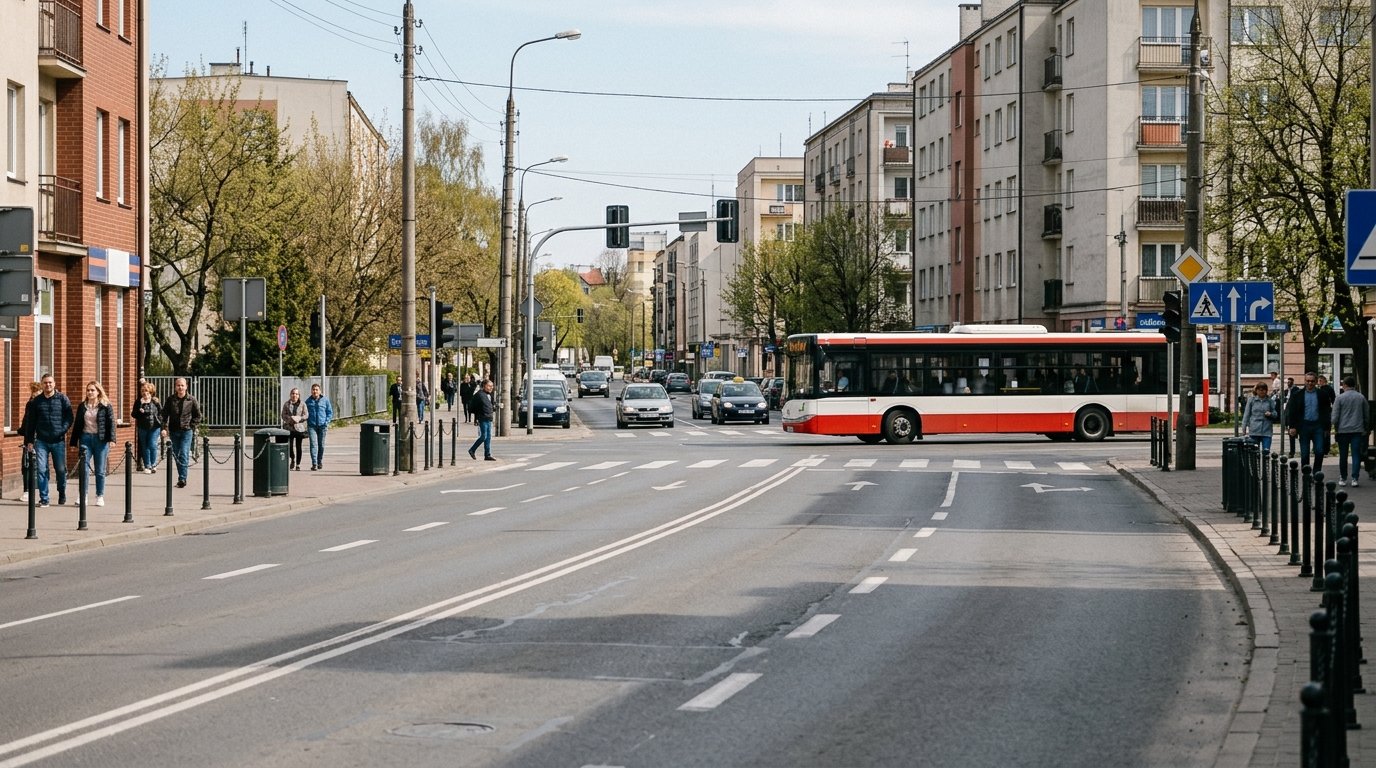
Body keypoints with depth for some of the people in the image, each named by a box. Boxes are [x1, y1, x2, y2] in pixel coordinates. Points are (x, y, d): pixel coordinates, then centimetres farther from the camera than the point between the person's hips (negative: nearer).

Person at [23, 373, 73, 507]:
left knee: (61, 469, 5)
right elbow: (30, 422, 12)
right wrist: (29, 441, 8)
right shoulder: (35, 402, 8)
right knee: (41, 470, -5)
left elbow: (69, 418, 1)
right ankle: (43, 498, 0)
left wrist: (63, 430, -14)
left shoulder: (63, 399, 4)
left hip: (58, 441, -1)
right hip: (41, 441, 1)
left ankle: (62, 493, 29)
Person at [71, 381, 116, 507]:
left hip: (100, 440, -2)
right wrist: (74, 442, 11)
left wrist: (111, 439, -17)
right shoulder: (82, 406, 11)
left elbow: (111, 423, -5)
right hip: (85, 438, 2)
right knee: (83, 468, -5)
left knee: (100, 471, 3)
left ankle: (100, 496, 12)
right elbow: (77, 424, 14)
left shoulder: (106, 406, 0)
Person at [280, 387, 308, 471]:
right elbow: (283, 415, 5)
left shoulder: (302, 405, 4)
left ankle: (298, 464, 8)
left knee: (298, 447, 0)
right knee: (290, 446, -2)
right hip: (289, 427, 1)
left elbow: (306, 415, 1)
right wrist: (290, 419, -14)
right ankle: (292, 460, 25)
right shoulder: (286, 404, 7)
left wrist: (298, 418, -15)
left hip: (299, 427, -1)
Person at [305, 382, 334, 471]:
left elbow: (330, 412, 9)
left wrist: (327, 422, -4)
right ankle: (314, 464, -15)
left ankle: (320, 462, 26)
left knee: (321, 445, 9)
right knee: (313, 444, -11)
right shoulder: (308, 401, 6)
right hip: (312, 426, -1)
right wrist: (307, 422, 2)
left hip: (322, 425, 1)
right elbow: (306, 413, 15)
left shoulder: (325, 400, 4)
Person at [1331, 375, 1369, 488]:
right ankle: (1355, 478, -7)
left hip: (1343, 431, -1)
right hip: (1358, 430, 1)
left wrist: (1336, 428, 8)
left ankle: (1343, 478, 14)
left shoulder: (1339, 398, -4)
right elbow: (1367, 415, 10)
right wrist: (1365, 428, 20)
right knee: (1356, 455, 1)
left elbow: (1335, 416, -5)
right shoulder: (1361, 398, 3)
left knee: (1343, 456, 8)